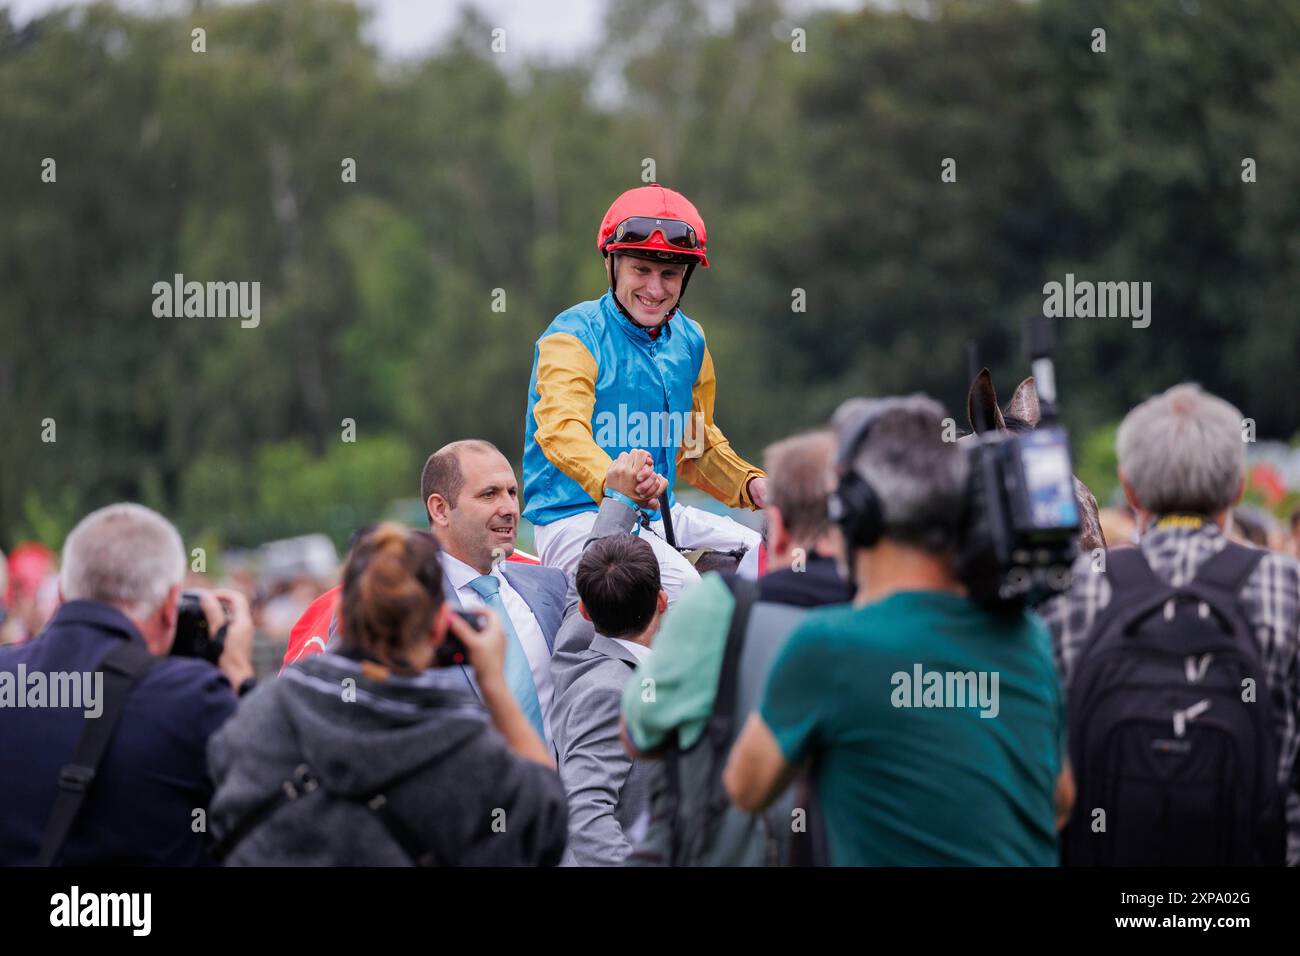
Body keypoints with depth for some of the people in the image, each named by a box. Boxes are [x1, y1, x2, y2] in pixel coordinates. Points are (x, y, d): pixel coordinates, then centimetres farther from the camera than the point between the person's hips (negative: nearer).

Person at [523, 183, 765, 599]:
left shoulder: (688, 342, 12)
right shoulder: (574, 338, -11)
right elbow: (563, 429, -30)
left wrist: (750, 484, 3)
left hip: (661, 517, 7)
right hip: (575, 517, -7)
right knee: (678, 581, -32)